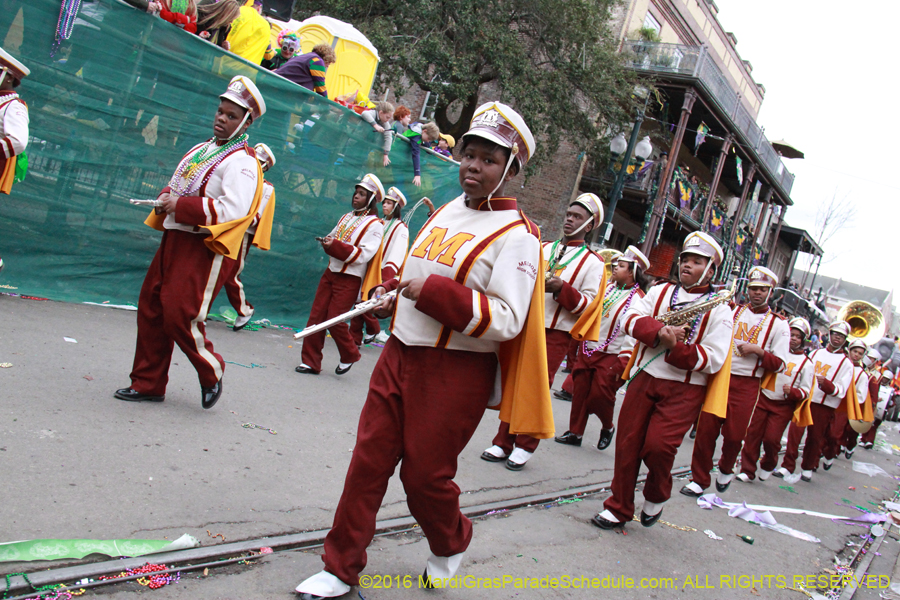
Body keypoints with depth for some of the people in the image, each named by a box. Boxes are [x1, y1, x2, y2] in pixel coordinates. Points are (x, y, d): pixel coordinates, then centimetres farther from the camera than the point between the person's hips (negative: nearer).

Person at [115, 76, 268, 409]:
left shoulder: (242, 163, -11)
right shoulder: (202, 150, 18)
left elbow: (233, 209, -24)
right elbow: (177, 188, 27)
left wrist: (181, 205, -21)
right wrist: (165, 198, 2)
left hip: (205, 249, -9)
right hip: (174, 240, 9)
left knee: (180, 315, -12)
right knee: (150, 309, 10)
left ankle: (211, 374, 14)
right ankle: (148, 383, 22)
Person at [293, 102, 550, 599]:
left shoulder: (516, 235, -12)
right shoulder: (447, 211, 11)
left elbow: (507, 320, -21)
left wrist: (433, 292, -26)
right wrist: (396, 289, 8)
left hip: (455, 374, -6)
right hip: (401, 353, 7)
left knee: (424, 474, 7)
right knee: (369, 461, 7)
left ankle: (451, 544, 39)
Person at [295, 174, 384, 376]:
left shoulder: (374, 225, -8)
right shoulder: (346, 218, 15)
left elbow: (363, 254, -18)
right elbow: (333, 237, 19)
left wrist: (335, 245, -24)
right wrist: (327, 242, -6)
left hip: (350, 279, -7)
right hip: (331, 272, 7)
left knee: (334, 320, -8)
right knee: (316, 316, 2)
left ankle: (350, 355, 17)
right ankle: (310, 361, 10)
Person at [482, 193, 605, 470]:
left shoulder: (593, 263, 2)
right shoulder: (544, 248, 15)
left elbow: (587, 305, -5)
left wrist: (560, 287, -18)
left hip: (556, 334, -4)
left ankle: (524, 447, 12)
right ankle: (503, 443, 14)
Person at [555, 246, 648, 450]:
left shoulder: (638, 299, -11)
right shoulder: (607, 287, 10)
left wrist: (623, 362, -21)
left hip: (610, 356, -6)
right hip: (587, 349, 6)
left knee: (600, 396, -3)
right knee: (580, 392, 7)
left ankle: (608, 427, 25)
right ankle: (575, 432, 18)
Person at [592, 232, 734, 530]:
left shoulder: (719, 310, 0)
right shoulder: (660, 292, 11)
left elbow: (714, 360, -9)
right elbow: (631, 319, -3)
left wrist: (677, 347, -22)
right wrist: (660, 331, -21)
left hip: (684, 390, -3)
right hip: (644, 379, 4)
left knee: (658, 445, -16)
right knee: (627, 444, 3)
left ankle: (656, 498, 15)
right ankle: (619, 508, 21)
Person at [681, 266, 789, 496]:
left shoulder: (779, 324, 4)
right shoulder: (732, 311, 10)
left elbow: (779, 365, 0)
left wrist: (759, 351, -15)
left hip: (746, 385, -1)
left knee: (734, 435, -2)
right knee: (706, 429, -1)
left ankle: (726, 470, 29)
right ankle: (699, 480, 13)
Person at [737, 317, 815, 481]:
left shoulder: (806, 363, 3)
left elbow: (805, 391, 1)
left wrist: (792, 392, -18)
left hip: (783, 406, -2)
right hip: (763, 399, 2)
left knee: (771, 439, -6)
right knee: (753, 435, -2)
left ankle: (768, 466, 23)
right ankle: (747, 471, 8)